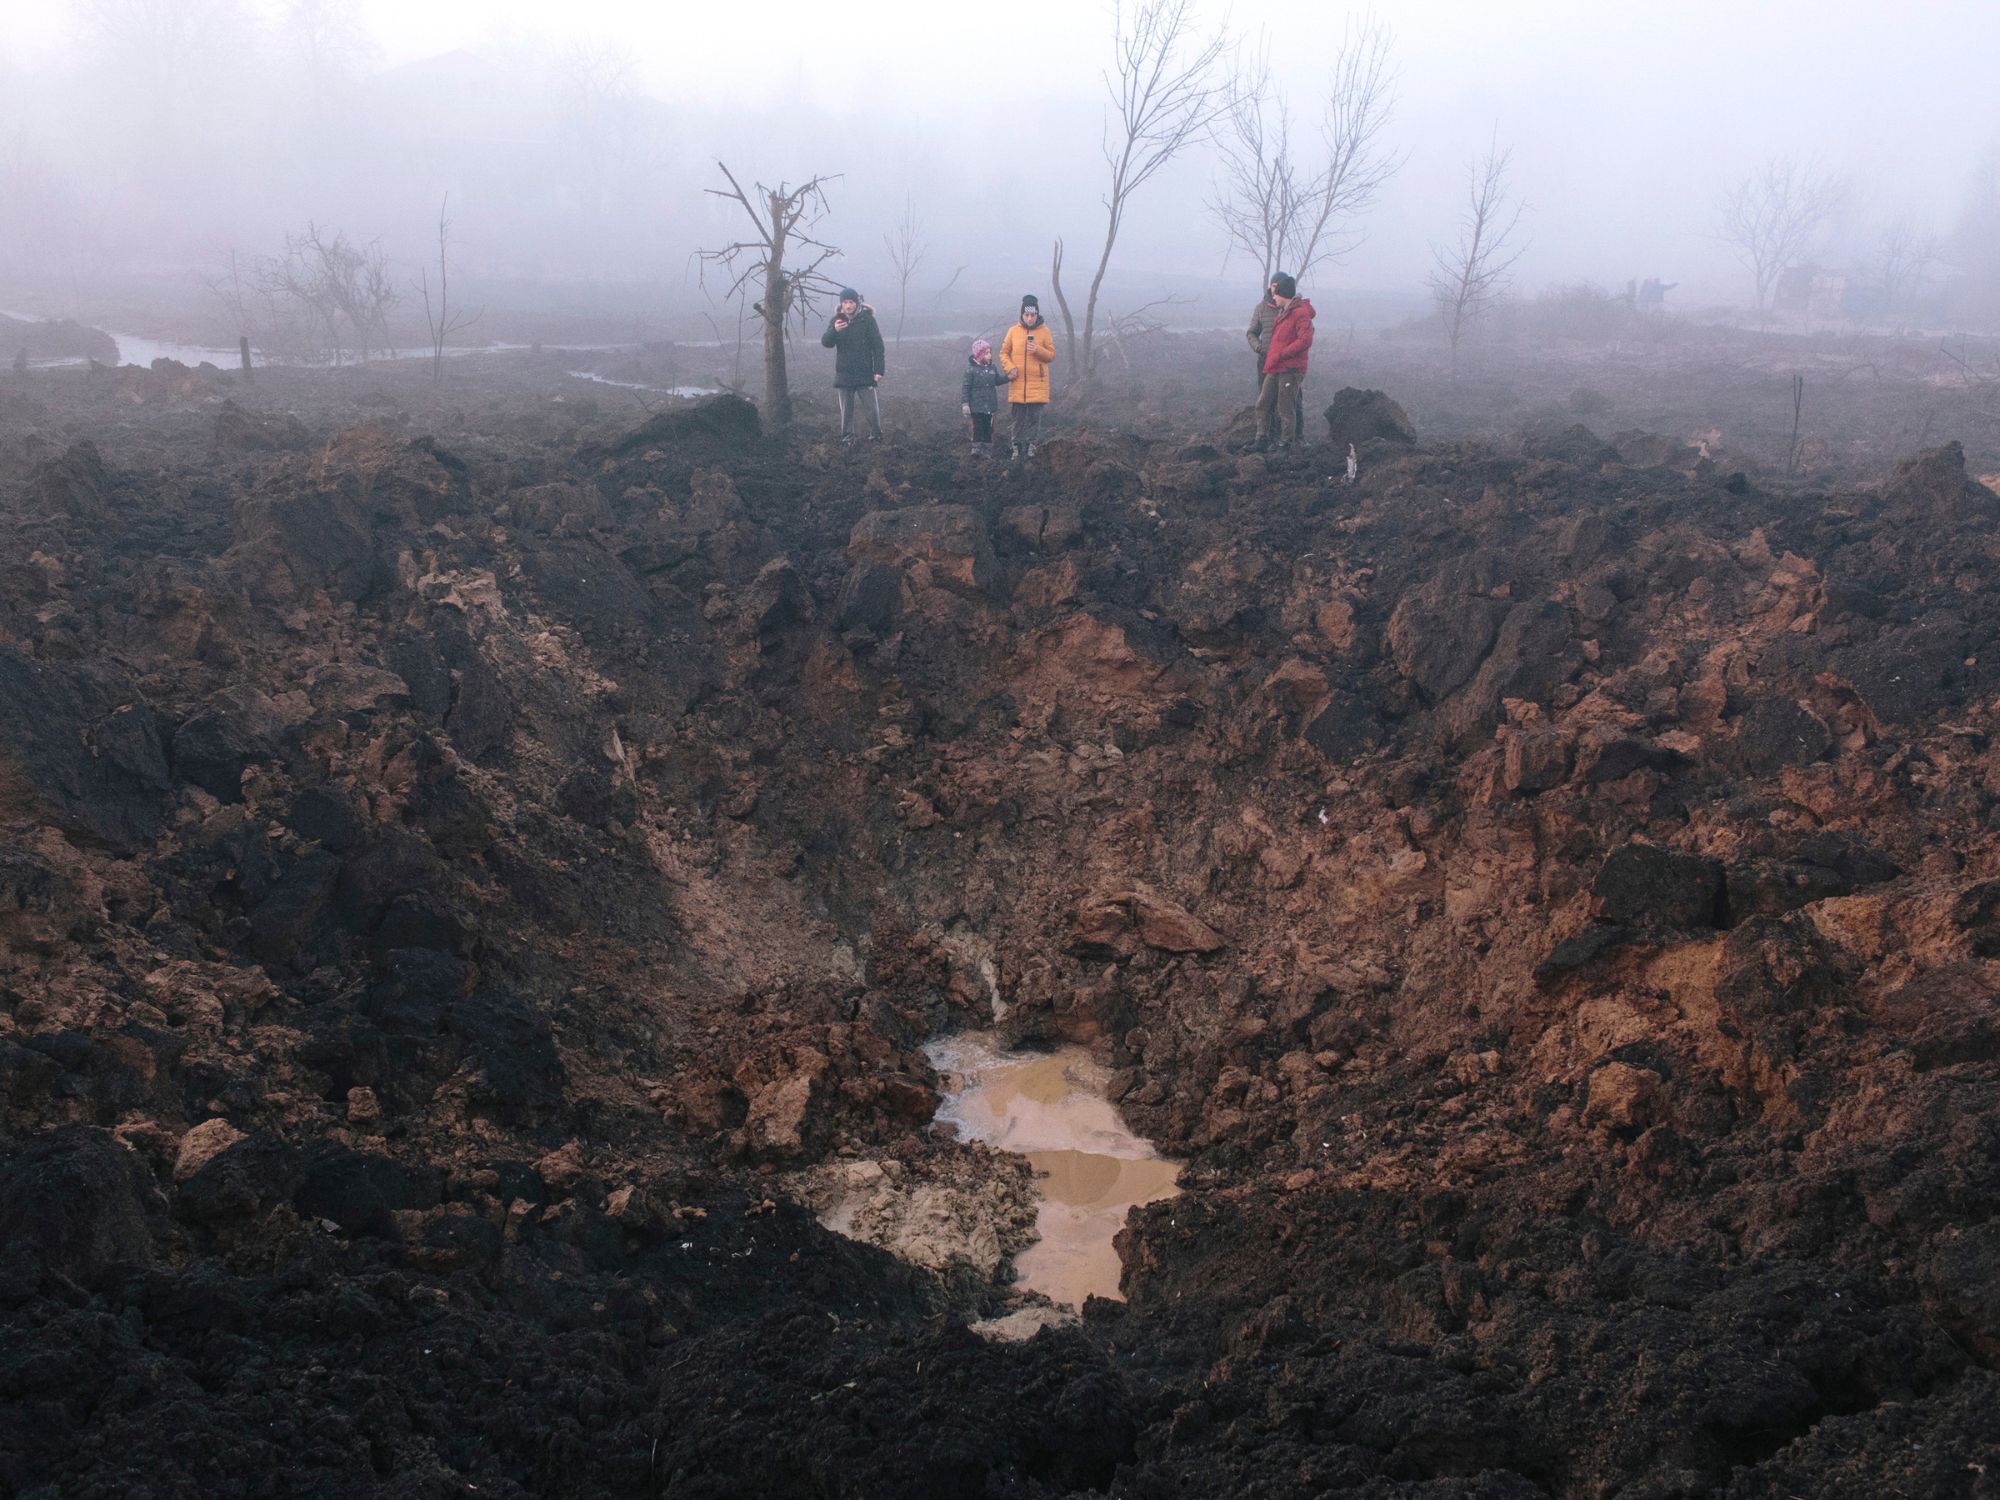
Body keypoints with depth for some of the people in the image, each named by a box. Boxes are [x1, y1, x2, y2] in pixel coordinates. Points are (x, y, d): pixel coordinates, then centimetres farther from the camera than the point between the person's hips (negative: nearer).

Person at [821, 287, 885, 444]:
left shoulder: (867, 319, -5)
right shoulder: (837, 320, 3)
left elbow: (878, 347, -5)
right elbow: (826, 342, -7)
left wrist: (879, 370, -11)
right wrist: (834, 330, -28)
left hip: (865, 373, -2)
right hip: (844, 374, 2)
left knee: (872, 407, 2)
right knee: (846, 409, 7)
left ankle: (876, 436, 19)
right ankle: (847, 438, 15)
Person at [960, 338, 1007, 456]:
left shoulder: (993, 367, 5)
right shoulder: (971, 369, -11)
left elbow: (997, 381, 17)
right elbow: (965, 387, -10)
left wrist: (1008, 377, 0)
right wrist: (965, 403, -14)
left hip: (989, 405, 5)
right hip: (976, 406, -5)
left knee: (988, 428, 10)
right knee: (978, 428, -2)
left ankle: (987, 450, 18)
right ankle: (977, 449, 6)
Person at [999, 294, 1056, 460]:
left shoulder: (1045, 332, 1)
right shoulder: (1013, 331, 4)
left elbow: (1051, 356, 2)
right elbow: (1004, 353, 9)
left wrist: (1038, 350, -17)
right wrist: (1009, 368, -8)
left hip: (1038, 383, -1)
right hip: (1017, 383, 1)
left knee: (1034, 416, 0)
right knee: (1017, 416, 4)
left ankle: (1031, 443, 11)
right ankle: (1016, 446, 12)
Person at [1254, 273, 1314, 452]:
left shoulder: (1300, 313, -12)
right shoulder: (1283, 312, 19)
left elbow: (1305, 341, -21)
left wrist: (1281, 354, -18)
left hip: (1291, 369, -10)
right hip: (1275, 368, 10)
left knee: (1286, 409, -4)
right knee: (1263, 404, 9)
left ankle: (1288, 443, 6)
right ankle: (1262, 440, 15)